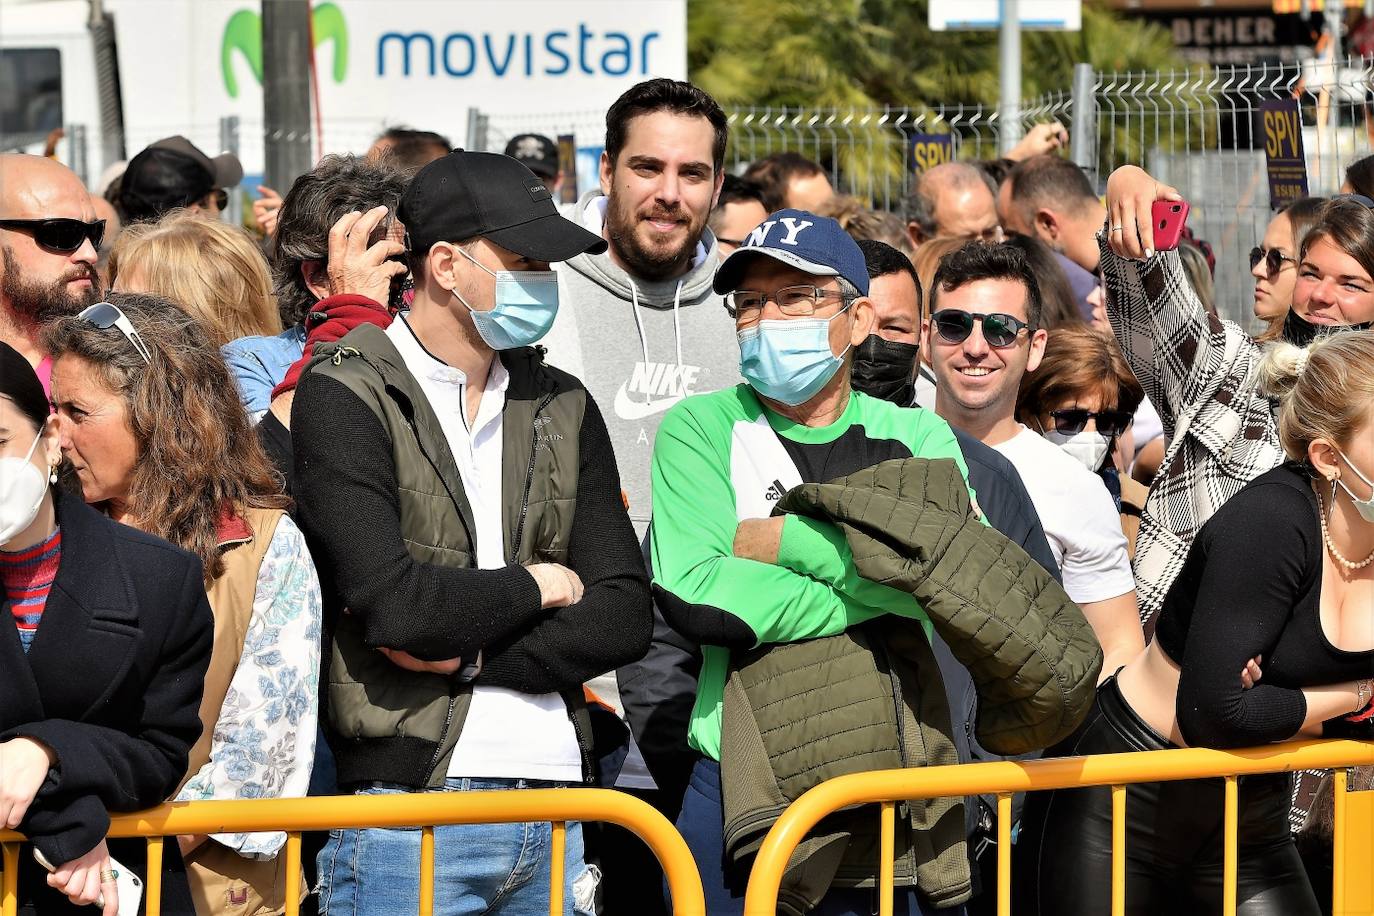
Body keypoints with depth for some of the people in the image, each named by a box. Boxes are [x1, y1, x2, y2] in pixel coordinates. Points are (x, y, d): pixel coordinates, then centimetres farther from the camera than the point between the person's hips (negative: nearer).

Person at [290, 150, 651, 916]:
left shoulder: (561, 406, 15)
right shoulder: (345, 398, -3)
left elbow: (624, 616, 6)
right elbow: (393, 604, -17)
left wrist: (472, 655, -8)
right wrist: (533, 586, -1)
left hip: (554, 811, 5)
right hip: (410, 804, -5)